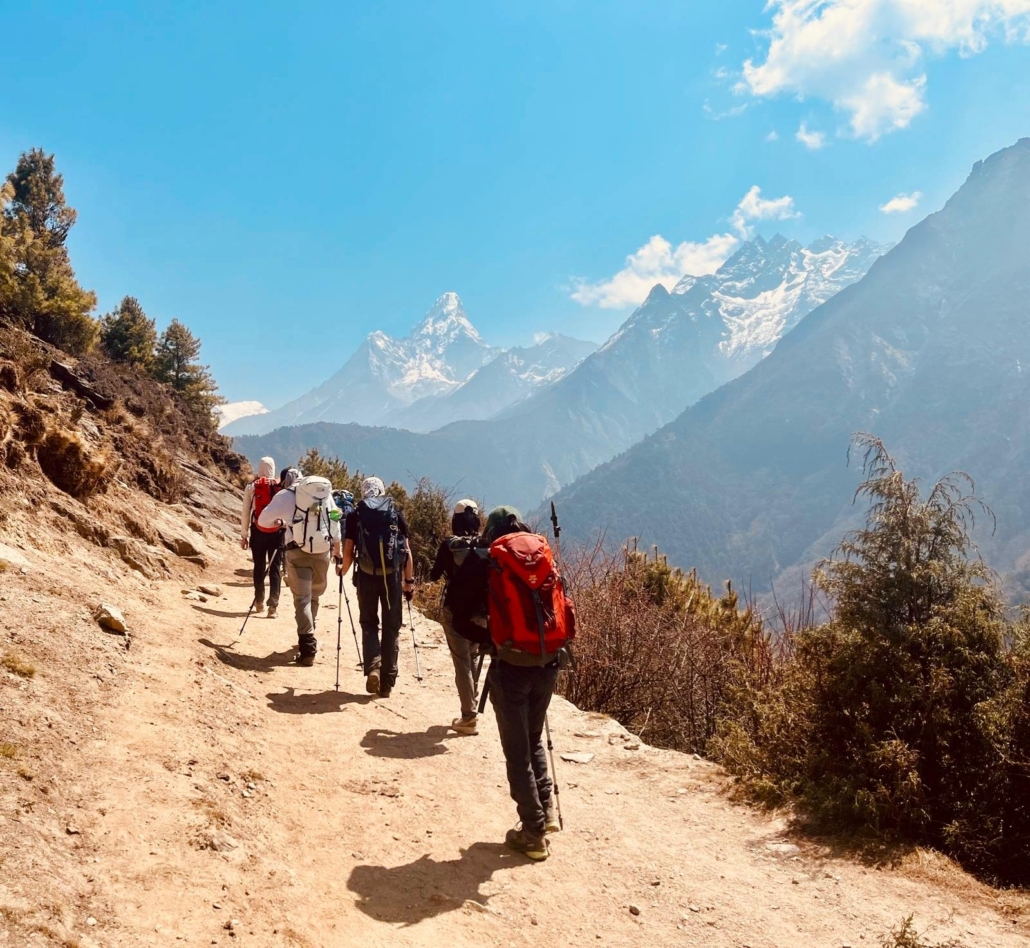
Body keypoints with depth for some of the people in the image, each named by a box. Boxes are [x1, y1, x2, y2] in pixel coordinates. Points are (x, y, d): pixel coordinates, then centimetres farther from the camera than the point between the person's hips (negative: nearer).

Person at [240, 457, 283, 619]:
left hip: (258, 531, 1)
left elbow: (245, 512, 1)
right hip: (277, 532, -1)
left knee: (259, 567, 15)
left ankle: (259, 602, 23)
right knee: (275, 568, 1)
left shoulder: (252, 487, 1)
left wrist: (244, 534, 8)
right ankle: (273, 605, -6)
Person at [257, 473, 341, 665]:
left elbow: (262, 521, 7)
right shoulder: (327, 493, 14)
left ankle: (307, 647, -10)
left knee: (302, 599, -1)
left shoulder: (287, 495, 3)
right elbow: (335, 526, 15)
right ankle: (308, 638, 29)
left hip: (297, 553, -3)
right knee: (314, 596, 18)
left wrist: (279, 521, 26)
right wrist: (337, 551, 24)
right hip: (322, 552, 3)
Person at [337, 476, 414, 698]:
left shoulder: (356, 515, 5)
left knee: (369, 623, 15)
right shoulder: (396, 513, 8)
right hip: (392, 575, 0)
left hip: (367, 575, 0)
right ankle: (387, 682, 11)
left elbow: (348, 551, 0)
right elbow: (406, 550, 4)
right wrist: (409, 580, 10)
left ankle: (373, 667, -7)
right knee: (392, 627, 9)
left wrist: (342, 569, 20)